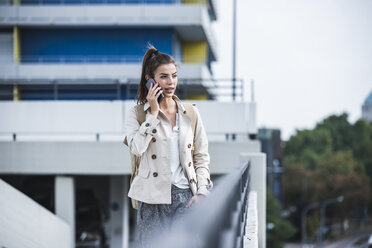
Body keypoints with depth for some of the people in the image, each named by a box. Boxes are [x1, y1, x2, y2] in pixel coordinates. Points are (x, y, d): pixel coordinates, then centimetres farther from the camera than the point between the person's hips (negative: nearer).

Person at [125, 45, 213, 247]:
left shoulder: (190, 113, 11)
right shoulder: (137, 114, 4)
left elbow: (201, 158, 14)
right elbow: (136, 148, -15)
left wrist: (201, 193, 2)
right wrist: (154, 112, -9)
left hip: (185, 196, 2)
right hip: (153, 199, -1)